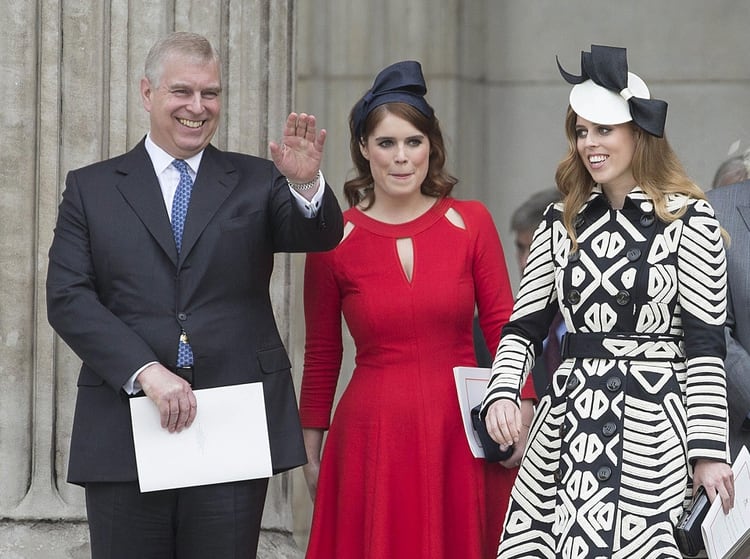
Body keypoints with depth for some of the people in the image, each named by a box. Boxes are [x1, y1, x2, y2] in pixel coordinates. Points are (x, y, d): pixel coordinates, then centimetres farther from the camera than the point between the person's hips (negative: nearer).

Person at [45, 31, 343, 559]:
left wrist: (306, 183, -29)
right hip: (123, 435, 0)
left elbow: (320, 236, -7)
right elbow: (68, 298, -1)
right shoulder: (91, 189, 9)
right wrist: (145, 370, -14)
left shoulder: (256, 182, 10)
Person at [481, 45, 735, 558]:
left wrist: (708, 449, -9)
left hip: (650, 428, -5)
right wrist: (502, 393, -7)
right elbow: (525, 326, 12)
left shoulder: (688, 219, -2)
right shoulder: (564, 222, 12)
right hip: (566, 424, 5)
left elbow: (705, 344, -5)